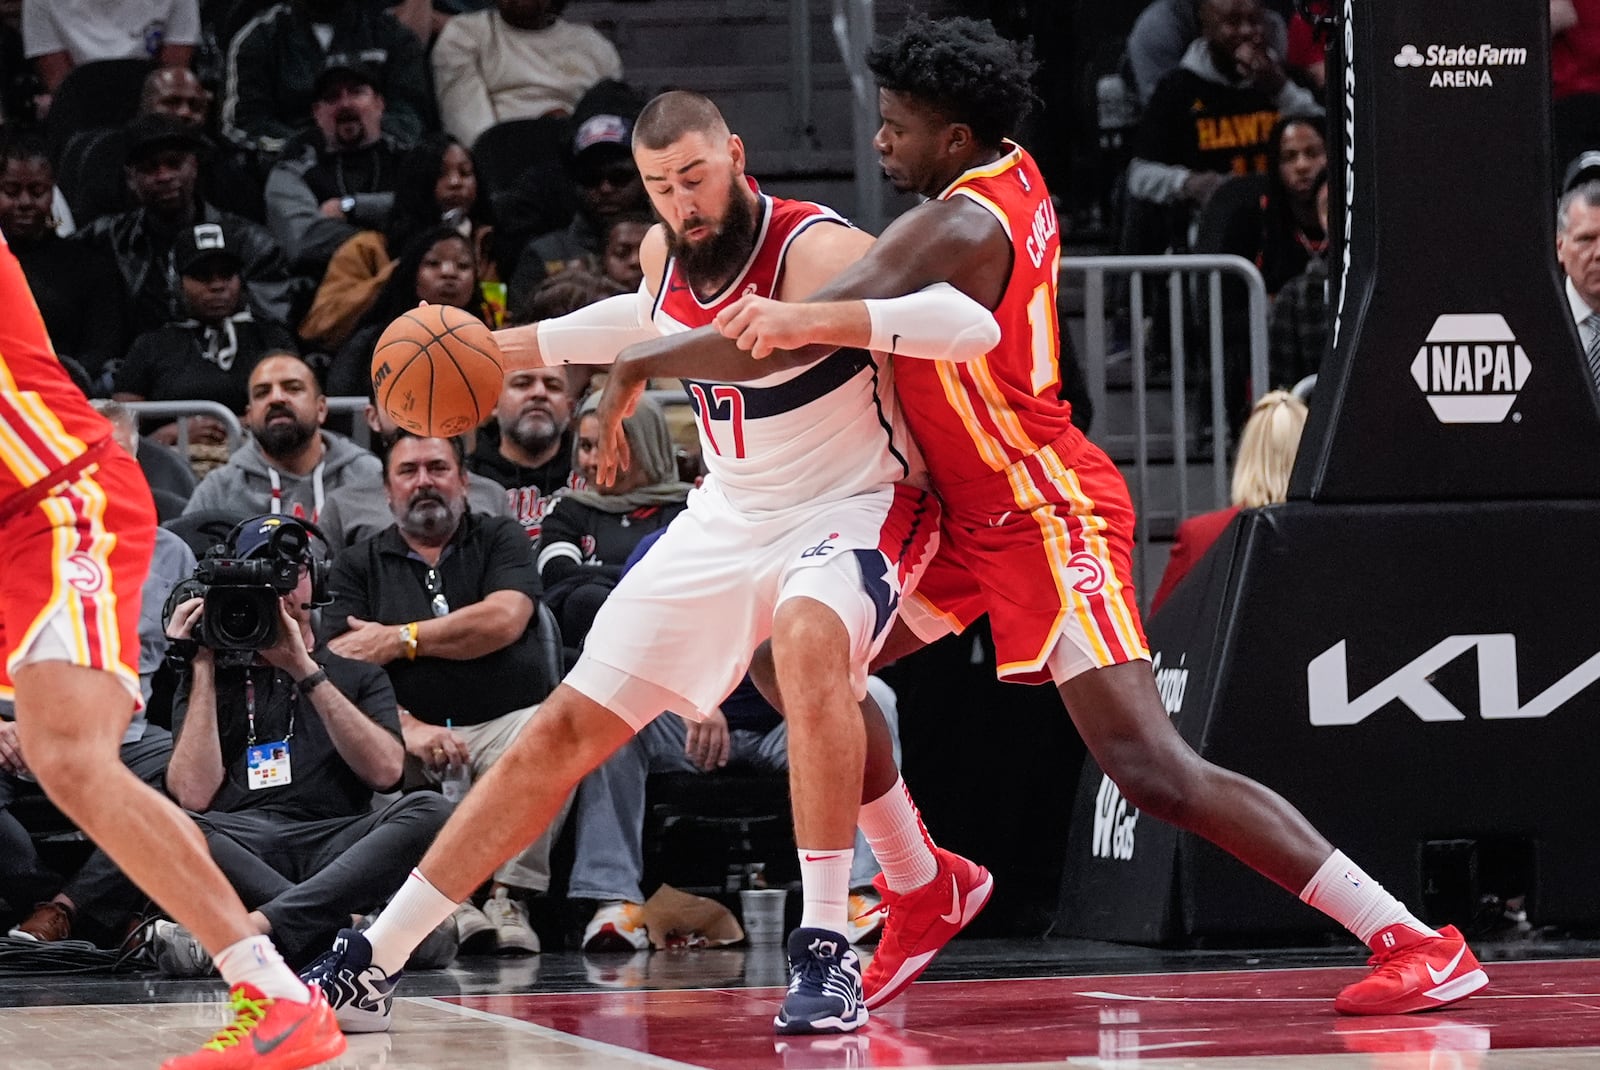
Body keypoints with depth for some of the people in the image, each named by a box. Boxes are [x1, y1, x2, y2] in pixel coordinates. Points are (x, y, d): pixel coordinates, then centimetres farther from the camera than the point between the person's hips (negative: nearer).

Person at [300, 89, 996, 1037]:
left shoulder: (815, 252, -26)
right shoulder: (665, 252, -4)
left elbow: (972, 326, -41)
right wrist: (514, 348, 15)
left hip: (854, 506, -6)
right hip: (731, 516, 6)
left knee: (809, 639, -41)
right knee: (566, 731, 3)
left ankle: (828, 953, -34)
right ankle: (369, 966, 10)